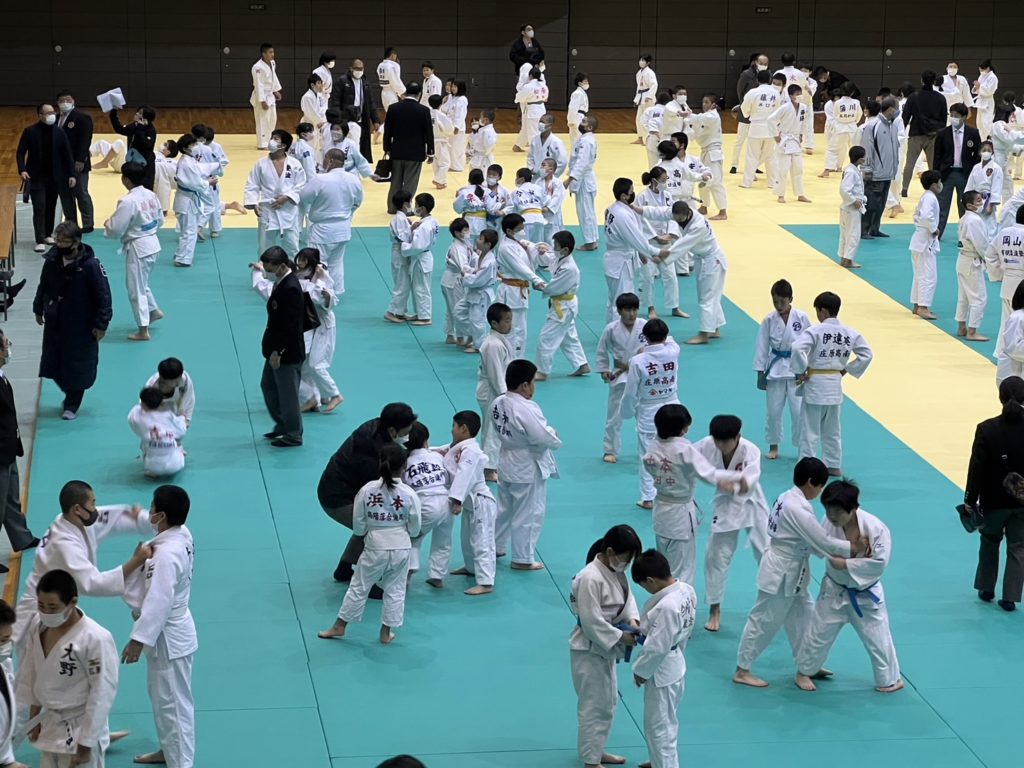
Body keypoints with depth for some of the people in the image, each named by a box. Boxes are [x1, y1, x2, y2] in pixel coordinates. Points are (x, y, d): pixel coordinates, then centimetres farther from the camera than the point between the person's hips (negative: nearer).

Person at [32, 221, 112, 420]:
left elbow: (103, 296, -16)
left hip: (81, 326, -5)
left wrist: (101, 324, -14)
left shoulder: (91, 266, -22)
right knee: (53, 364, 13)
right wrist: (38, 309, 17)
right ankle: (70, 395, 37)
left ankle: (72, 405, 24)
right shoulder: (51, 261, -6)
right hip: (54, 322, 5)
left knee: (77, 367, 6)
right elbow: (43, 286, 11)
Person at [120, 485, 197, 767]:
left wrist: (138, 639, -27)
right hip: (169, 630, 10)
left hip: (168, 637, -10)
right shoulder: (180, 535, -2)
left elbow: (158, 601, -30)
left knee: (173, 702, 0)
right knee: (162, 697, 26)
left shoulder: (166, 554, -31)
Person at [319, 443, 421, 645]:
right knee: (395, 591, 14)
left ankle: (339, 626, 24)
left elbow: (358, 526, -5)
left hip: (374, 549, 0)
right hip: (401, 548, 0)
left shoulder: (367, 490, -12)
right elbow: (415, 529, -2)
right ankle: (386, 632, 22)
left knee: (358, 588, 13)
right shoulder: (409, 494, -12)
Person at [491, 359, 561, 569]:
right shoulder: (526, 409, -29)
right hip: (529, 467, -8)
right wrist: (556, 439, -7)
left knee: (505, 508, 26)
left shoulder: (498, 403, -3)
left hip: (507, 463, 8)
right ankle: (522, 559, 16)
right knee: (529, 514, 6)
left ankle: (495, 547, 39)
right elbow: (543, 437, -28)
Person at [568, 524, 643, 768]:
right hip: (589, 650, -10)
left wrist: (632, 619, -8)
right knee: (594, 706, -1)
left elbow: (627, 596, 11)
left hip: (606, 647, 10)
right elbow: (592, 622, -27)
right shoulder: (591, 579, -28)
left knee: (608, 702, 22)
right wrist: (620, 637, -22)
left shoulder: (616, 571, 0)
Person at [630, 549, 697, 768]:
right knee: (666, 722, 28)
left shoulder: (666, 607, -34)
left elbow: (656, 648, -27)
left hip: (661, 672, -10)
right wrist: (645, 629, 10)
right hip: (675, 665, 10)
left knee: (659, 728, 5)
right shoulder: (686, 590, -6)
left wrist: (640, 671, -12)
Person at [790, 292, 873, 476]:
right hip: (835, 384, 6)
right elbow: (866, 354, 6)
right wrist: (846, 370, 11)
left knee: (810, 429, 2)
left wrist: (801, 372, -16)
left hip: (815, 384, -6)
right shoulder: (850, 333, 1)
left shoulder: (815, 331, -16)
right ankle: (834, 466, 28)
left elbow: (797, 348, -28)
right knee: (832, 429, 20)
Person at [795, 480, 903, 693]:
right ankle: (804, 672, 33)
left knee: (877, 638, 9)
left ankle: (889, 679, 29)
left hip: (865, 594, -2)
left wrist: (847, 564, -29)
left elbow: (879, 563, -28)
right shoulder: (830, 523, -17)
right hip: (834, 590, 2)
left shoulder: (875, 528, -27)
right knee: (818, 633, 12)